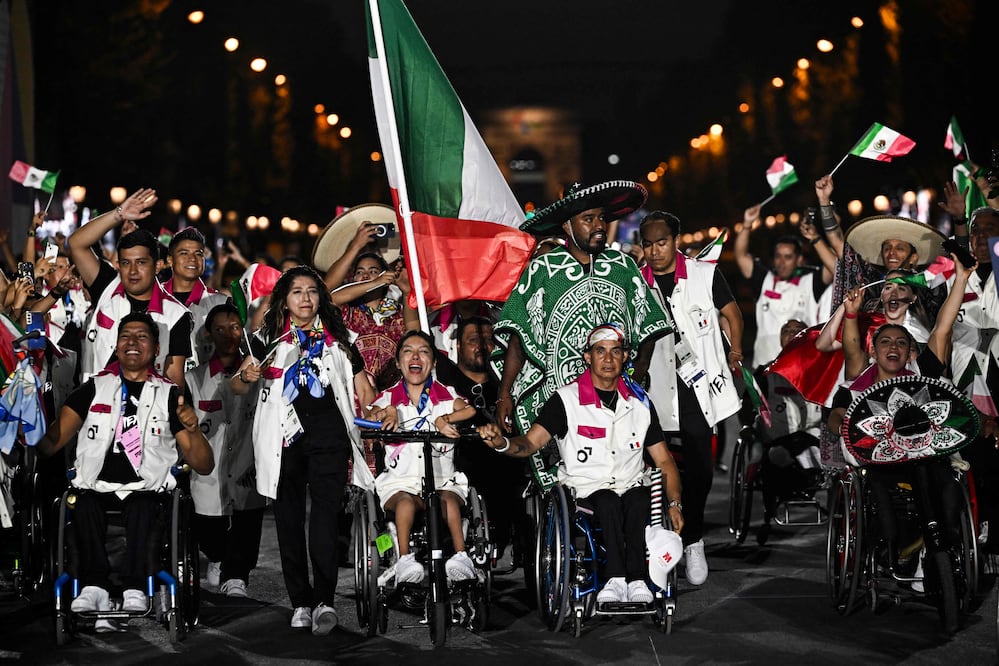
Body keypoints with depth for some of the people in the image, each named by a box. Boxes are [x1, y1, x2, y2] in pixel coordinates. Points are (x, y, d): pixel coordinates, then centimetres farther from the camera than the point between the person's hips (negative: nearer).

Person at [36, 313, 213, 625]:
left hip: (146, 490, -1)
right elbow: (50, 443, 5)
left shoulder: (169, 395, 13)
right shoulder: (94, 388, 16)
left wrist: (193, 430, -12)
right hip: (96, 487, 1)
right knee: (85, 506, -32)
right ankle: (94, 588, -35)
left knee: (141, 508, -34)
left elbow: (203, 465, 8)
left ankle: (134, 592, -38)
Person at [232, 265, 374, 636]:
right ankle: (301, 602, 10)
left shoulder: (339, 339, 14)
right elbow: (236, 387, 7)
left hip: (329, 437, -1)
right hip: (283, 439, 1)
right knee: (288, 521, 3)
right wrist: (246, 376, -15)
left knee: (324, 512, -15)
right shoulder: (269, 338, 10)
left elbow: (363, 390, 17)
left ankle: (324, 600, -19)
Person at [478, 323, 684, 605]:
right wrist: (502, 443, -31)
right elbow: (530, 442, -8)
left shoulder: (639, 403, 12)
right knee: (608, 501, -35)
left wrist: (675, 504, -1)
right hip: (585, 492, -2)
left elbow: (663, 460, 14)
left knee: (639, 499, -32)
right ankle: (617, 580, -37)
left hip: (630, 487, 2)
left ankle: (637, 580, -34)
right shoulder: (566, 399, 1)